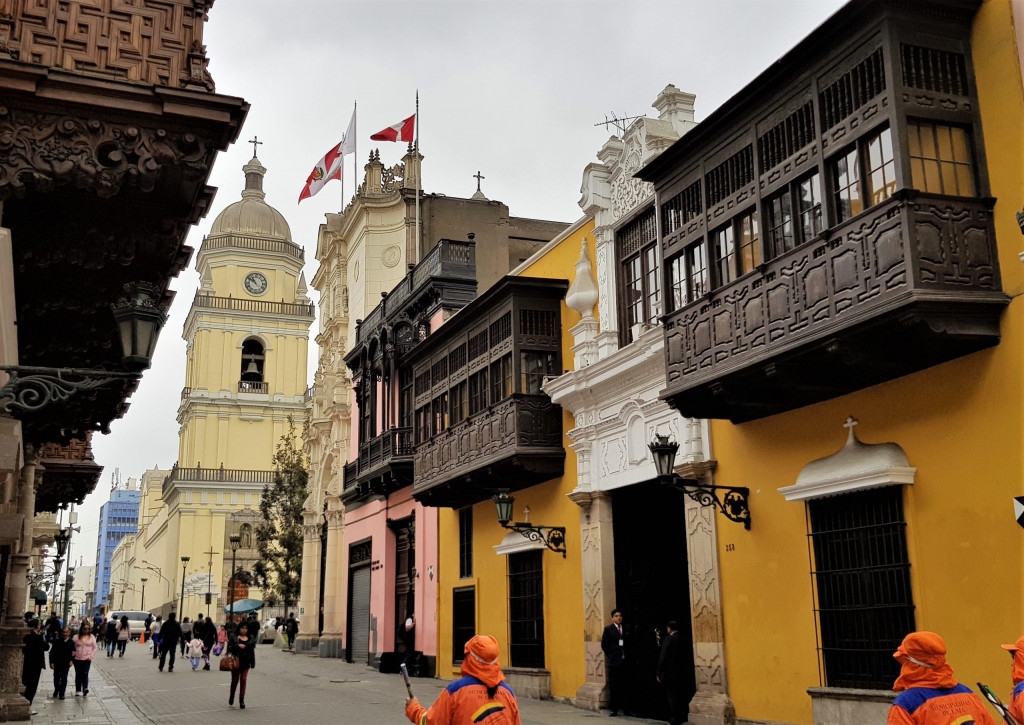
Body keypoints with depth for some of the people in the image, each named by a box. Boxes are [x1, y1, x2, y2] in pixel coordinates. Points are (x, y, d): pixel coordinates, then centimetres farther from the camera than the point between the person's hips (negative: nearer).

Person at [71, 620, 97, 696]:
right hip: (77, 659, 1)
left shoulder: (91, 637, 5)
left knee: (85, 674, -9)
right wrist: (73, 653, -10)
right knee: (78, 675, 8)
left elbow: (95, 647, 6)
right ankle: (77, 690, 17)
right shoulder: (76, 637, 4)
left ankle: (85, 690, -13)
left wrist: (91, 656, -4)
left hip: (87, 659, -1)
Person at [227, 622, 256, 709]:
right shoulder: (234, 638, -1)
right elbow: (229, 648, -10)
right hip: (236, 663, -2)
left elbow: (252, 652, 9)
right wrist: (238, 646, -24)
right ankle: (231, 696, 34)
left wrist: (253, 663, 6)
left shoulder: (251, 639, 8)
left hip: (245, 663, 2)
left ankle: (241, 700, 2)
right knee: (235, 680, 9)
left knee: (243, 681, -2)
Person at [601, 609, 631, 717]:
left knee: (624, 686, 2)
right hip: (614, 662, -2)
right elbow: (604, 645, 3)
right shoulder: (608, 629, 1)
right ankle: (614, 709, 5)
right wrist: (611, 655, 3)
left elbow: (629, 643, 13)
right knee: (614, 686, 0)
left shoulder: (626, 629, 9)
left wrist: (627, 654, 5)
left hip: (624, 661, 2)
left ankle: (624, 708, 9)